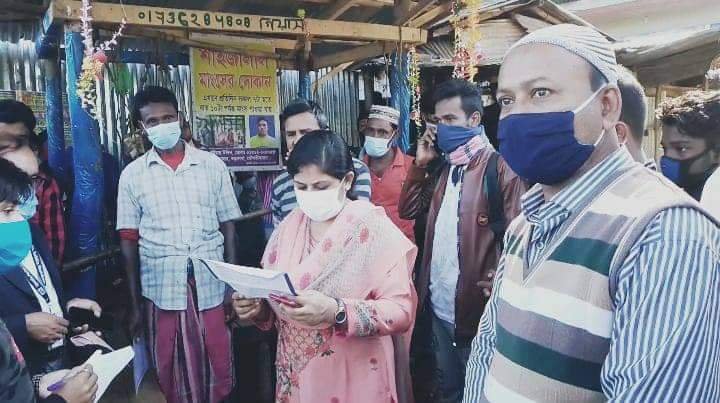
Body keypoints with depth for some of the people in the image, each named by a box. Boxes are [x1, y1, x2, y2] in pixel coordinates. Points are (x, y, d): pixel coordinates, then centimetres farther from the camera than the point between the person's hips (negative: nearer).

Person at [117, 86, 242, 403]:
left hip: (211, 286, 0)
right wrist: (135, 304, 2)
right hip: (161, 290, 0)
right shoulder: (132, 174, 3)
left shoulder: (212, 166, 3)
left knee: (217, 370, 10)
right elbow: (129, 240, 4)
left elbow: (228, 226, 5)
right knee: (172, 373, 13)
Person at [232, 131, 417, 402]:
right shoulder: (289, 226, 3)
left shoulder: (375, 229, -13)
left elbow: (402, 309, -19)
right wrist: (257, 306, -13)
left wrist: (335, 312, -31)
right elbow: (272, 296, 8)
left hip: (354, 379, -4)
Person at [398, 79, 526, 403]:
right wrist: (420, 164, 0)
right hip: (438, 304, 7)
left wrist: (495, 285, -23)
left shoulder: (500, 167, -14)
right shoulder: (444, 167, 12)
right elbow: (408, 210, 9)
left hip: (473, 306, -7)